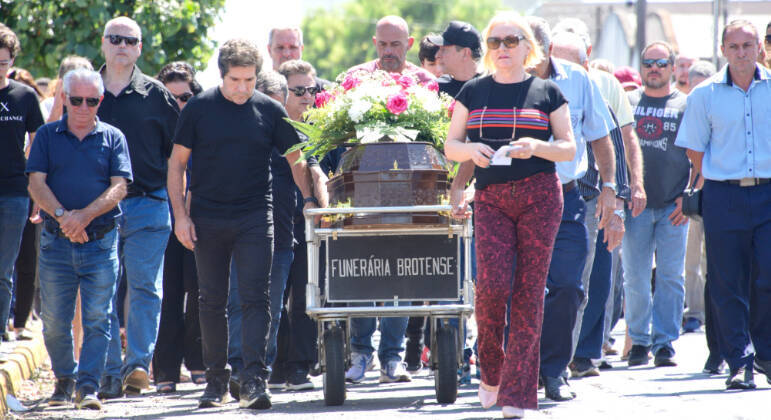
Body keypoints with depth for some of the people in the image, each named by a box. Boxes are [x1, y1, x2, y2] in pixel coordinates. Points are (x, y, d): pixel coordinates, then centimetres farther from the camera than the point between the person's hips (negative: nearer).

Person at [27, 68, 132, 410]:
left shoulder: (112, 138, 8)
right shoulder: (47, 136, 9)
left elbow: (119, 187, -1)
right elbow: (36, 183, 0)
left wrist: (85, 215, -15)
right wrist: (62, 215, -16)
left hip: (101, 242, -1)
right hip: (56, 242, 1)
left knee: (97, 319, -6)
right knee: (54, 321, 3)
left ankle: (88, 387, -5)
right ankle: (64, 379, 21)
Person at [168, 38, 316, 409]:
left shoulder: (269, 111, 2)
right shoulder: (199, 109, 0)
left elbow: (295, 159, 11)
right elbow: (177, 162, 4)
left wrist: (309, 199, 1)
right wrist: (180, 214, -3)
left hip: (255, 218, -1)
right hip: (208, 220, 1)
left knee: (255, 298, -9)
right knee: (212, 301, 8)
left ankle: (254, 380, -14)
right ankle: (216, 380, 18)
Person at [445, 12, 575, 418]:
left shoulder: (546, 92, 7)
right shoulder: (473, 91, 11)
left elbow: (569, 148, 7)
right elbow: (450, 146, 13)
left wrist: (537, 147, -13)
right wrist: (472, 150, -9)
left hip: (539, 196, -1)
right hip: (491, 198, 1)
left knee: (529, 290, -4)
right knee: (492, 282, -15)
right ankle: (490, 370, 9)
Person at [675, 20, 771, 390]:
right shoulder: (705, 94, 4)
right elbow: (694, 149, 10)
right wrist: (725, 177, 5)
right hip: (723, 196, 0)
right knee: (728, 284, -1)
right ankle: (739, 362, 5)